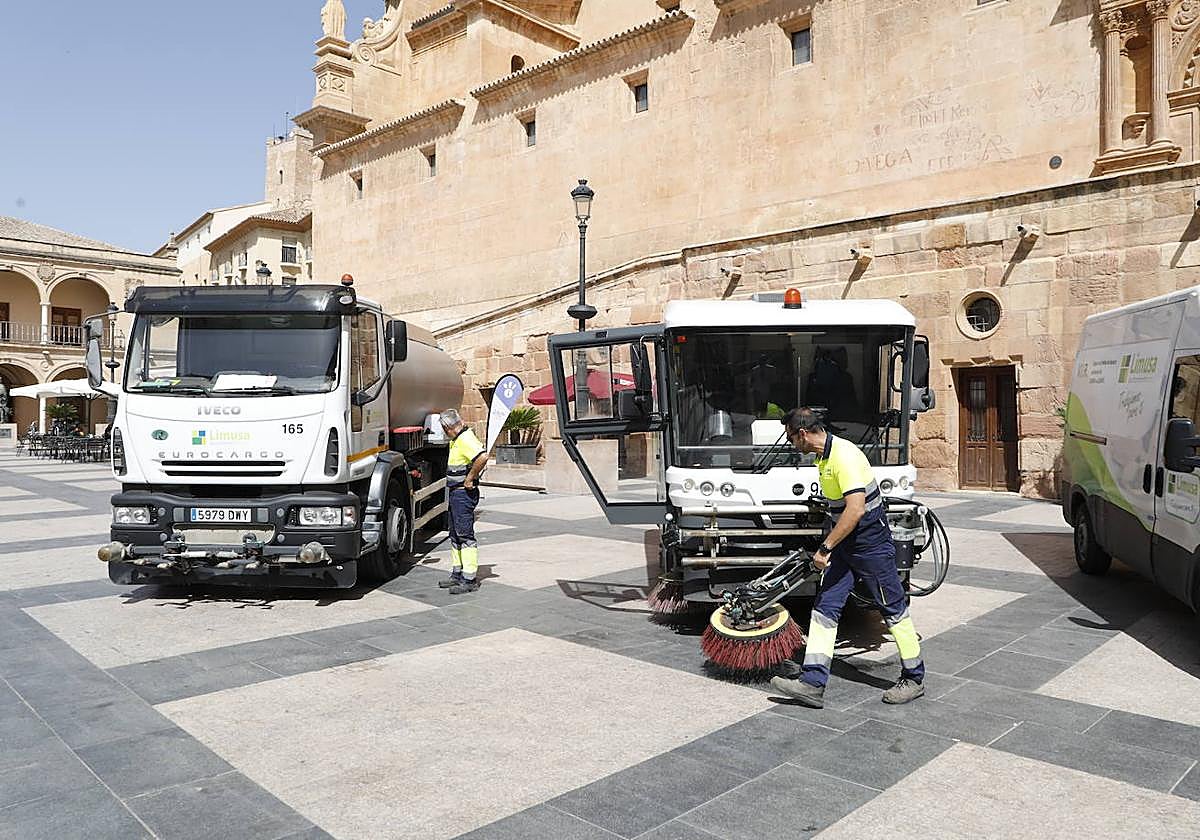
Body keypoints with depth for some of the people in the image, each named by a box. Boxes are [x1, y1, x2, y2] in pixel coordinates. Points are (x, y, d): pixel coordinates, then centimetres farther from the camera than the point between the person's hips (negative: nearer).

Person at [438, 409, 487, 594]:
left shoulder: (465, 439, -18)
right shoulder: (458, 439, 14)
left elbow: (482, 457, -34)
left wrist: (470, 478, -23)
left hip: (463, 493, -11)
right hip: (455, 493, 11)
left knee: (465, 535, -7)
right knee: (455, 535, 16)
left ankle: (470, 579, -3)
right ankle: (457, 574, 26)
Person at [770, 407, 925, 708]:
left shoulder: (845, 455, -23)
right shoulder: (822, 456, 8)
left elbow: (855, 509, -30)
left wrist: (825, 547, -25)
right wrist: (830, 547, 25)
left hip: (871, 543, -9)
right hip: (845, 544, 9)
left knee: (894, 610, 6)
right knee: (824, 607, 2)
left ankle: (914, 678, 23)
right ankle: (812, 683, 1)